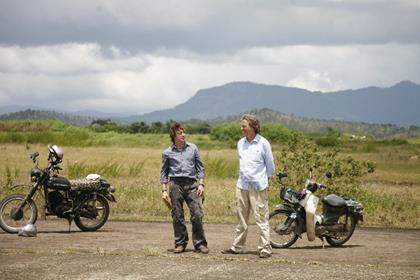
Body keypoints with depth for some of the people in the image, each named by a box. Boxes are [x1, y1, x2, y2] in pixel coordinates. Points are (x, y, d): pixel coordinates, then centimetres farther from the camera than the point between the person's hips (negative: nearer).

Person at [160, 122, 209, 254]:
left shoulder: (192, 148, 8)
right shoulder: (167, 153, 6)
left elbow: (200, 167, 11)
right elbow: (164, 172, 11)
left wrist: (201, 184, 2)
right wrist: (164, 190, 4)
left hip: (191, 184, 0)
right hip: (176, 184, 0)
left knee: (197, 214, -7)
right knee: (177, 216, 2)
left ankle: (200, 243, 2)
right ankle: (180, 243, 14)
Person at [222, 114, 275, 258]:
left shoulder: (263, 143, -6)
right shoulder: (241, 143, 11)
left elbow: (270, 165, 3)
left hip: (258, 187, -6)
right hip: (242, 185, 6)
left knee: (262, 219, -6)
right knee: (241, 219, 11)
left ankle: (265, 249, -5)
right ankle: (237, 246, 17)